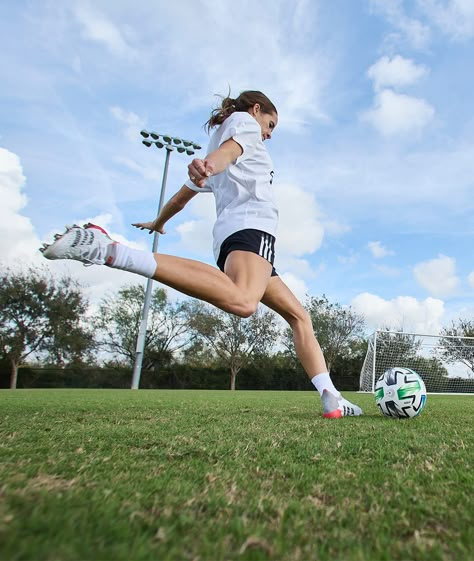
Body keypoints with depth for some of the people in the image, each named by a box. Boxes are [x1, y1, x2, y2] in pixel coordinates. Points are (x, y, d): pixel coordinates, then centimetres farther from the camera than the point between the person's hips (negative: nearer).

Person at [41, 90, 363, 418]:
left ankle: (331, 398, 8)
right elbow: (230, 149, -10)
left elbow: (182, 196, 40)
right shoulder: (243, 120, 17)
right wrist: (210, 164, -33)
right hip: (251, 226, -10)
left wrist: (158, 223, 57)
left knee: (299, 316, 13)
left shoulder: (218, 132, 38)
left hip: (228, 235, 10)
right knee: (242, 302, -39)